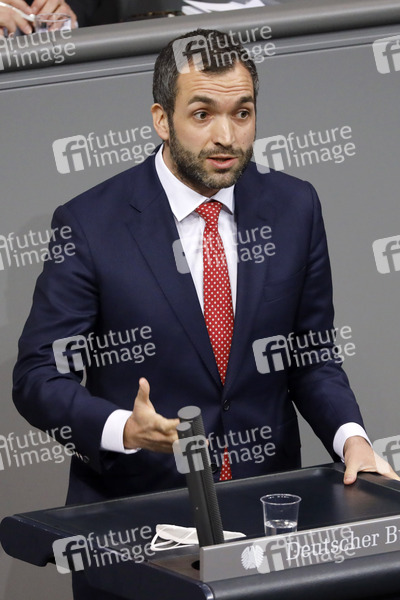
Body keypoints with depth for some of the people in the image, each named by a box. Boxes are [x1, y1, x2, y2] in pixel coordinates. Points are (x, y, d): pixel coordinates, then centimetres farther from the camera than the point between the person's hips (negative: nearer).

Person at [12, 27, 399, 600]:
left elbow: (313, 355, 6)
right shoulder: (89, 225, -11)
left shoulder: (294, 207, 1)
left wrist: (351, 438, -13)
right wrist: (124, 429, -28)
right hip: (133, 511, -3)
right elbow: (38, 378, -10)